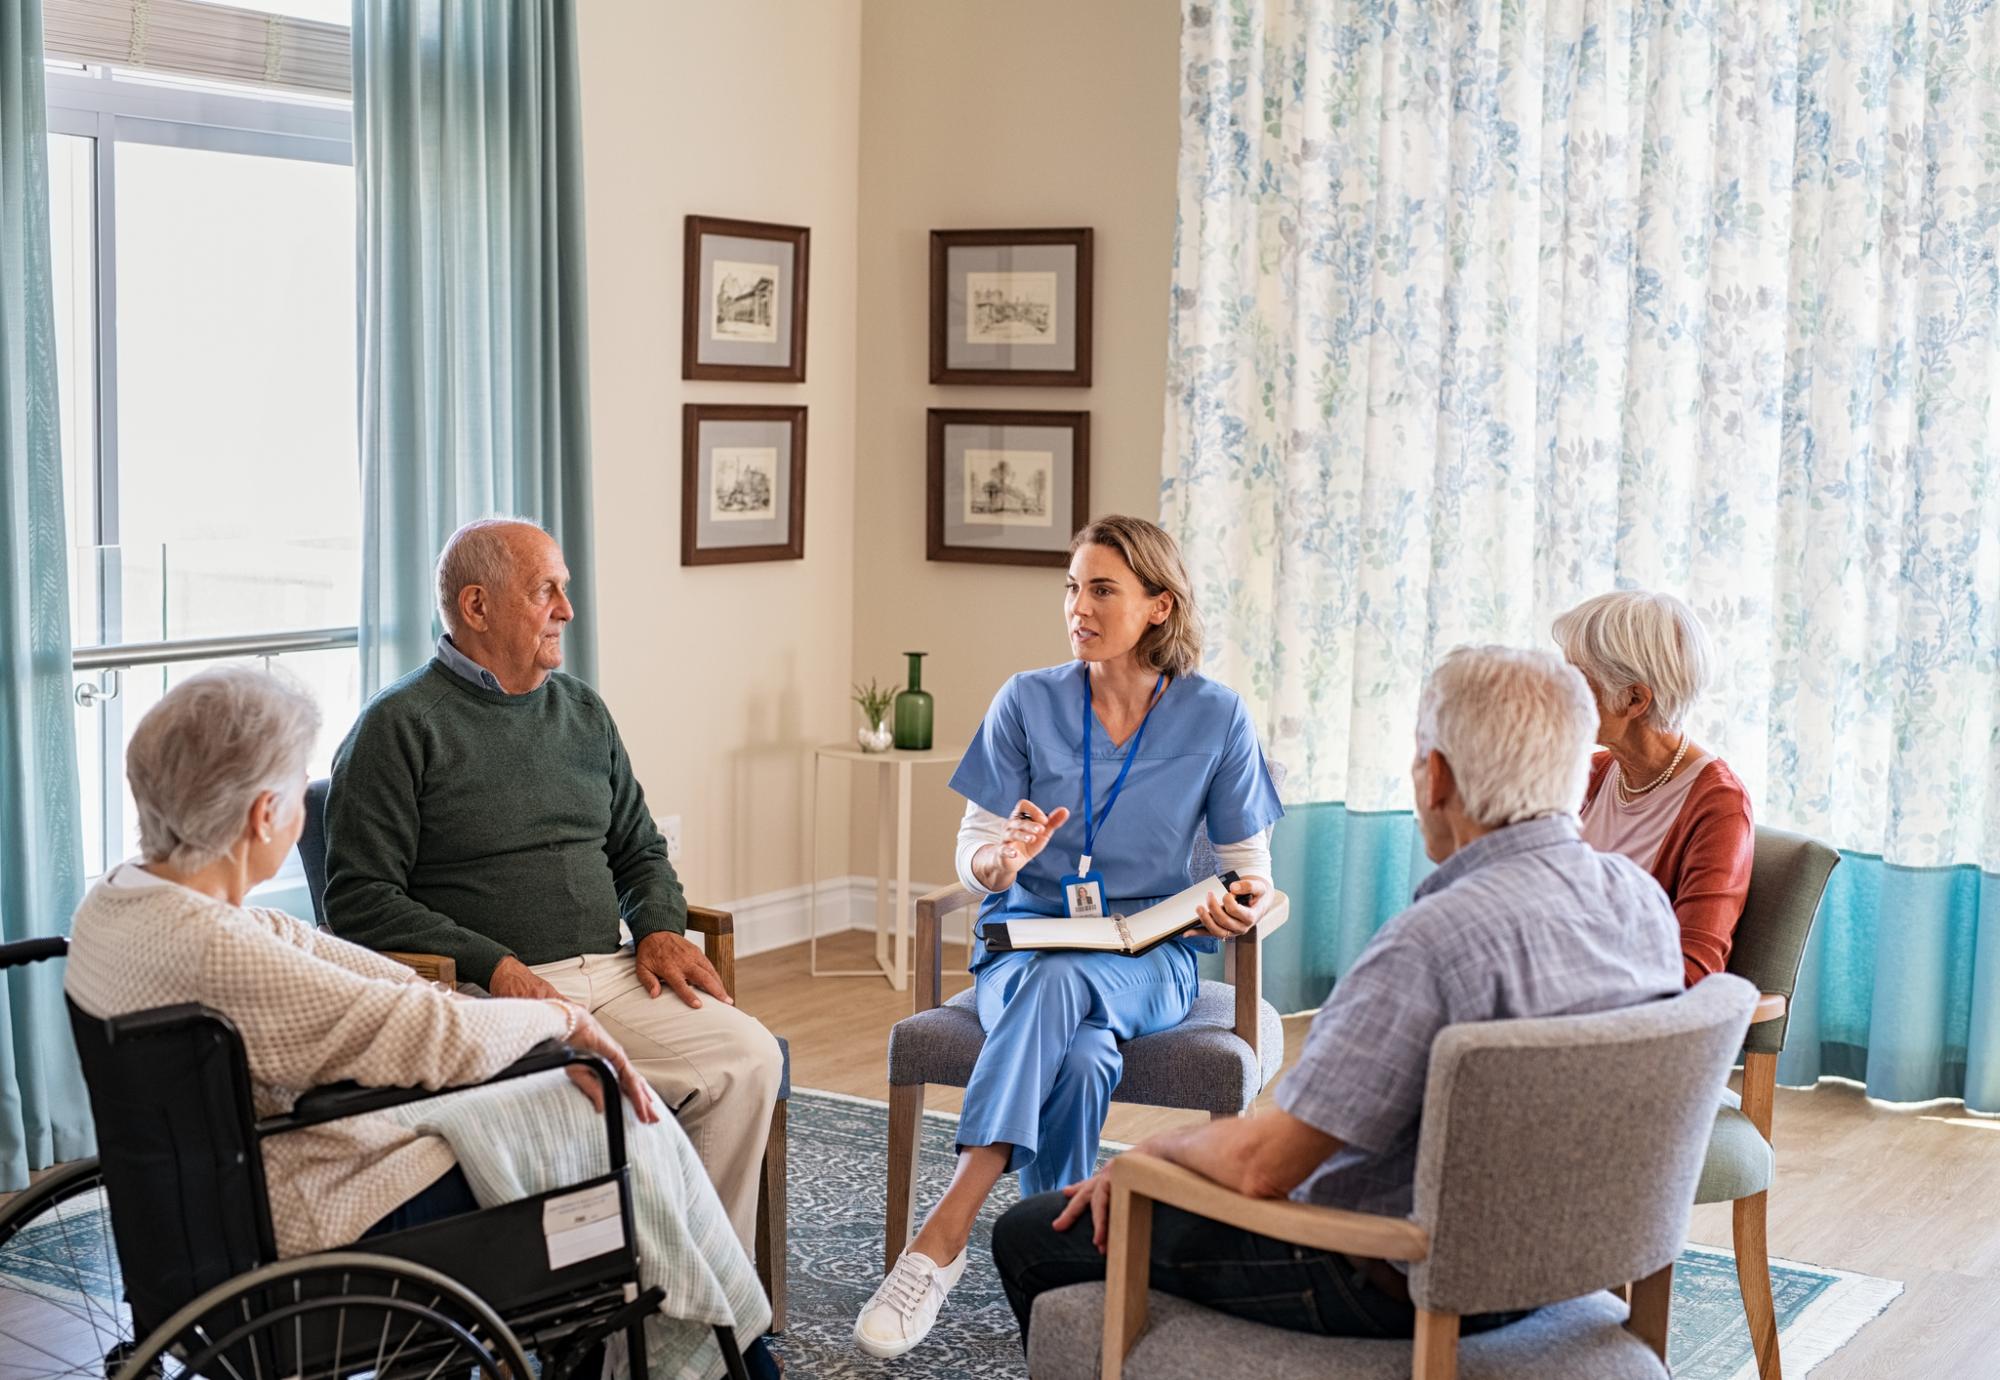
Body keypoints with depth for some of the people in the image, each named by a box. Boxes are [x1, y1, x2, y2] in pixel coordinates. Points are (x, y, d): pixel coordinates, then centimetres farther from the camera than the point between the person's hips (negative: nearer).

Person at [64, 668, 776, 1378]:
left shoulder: (124, 895, 0)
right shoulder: (205, 950, -30)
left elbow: (343, 967, 2)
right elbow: (438, 1041, -26)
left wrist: (553, 1039, 0)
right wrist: (560, 1016, -5)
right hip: (333, 1227, -10)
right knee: (635, 1133, 3)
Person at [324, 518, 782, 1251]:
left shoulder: (582, 710, 21)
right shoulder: (399, 727, 1)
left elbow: (639, 847, 28)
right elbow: (360, 898, -6)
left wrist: (660, 927, 6)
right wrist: (493, 966, -16)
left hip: (610, 975, 6)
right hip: (486, 993, -6)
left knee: (747, 1056, -19)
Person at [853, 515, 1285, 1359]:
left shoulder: (1215, 717, 1)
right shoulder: (1027, 703, 2)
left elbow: (1250, 867, 8)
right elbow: (971, 864, 2)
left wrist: (1245, 904, -16)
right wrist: (1002, 860, -23)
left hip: (1150, 956, -1)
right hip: (1026, 941, 1)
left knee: (1061, 984, -38)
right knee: (1082, 1054, -36)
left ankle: (945, 1235, -39)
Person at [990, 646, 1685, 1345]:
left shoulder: (1440, 934, -31)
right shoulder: (1642, 896, -4)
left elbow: (1263, 1162, -29)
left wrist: (1151, 1150, -6)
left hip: (1391, 1285, -9)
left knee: (1031, 1235, 5)